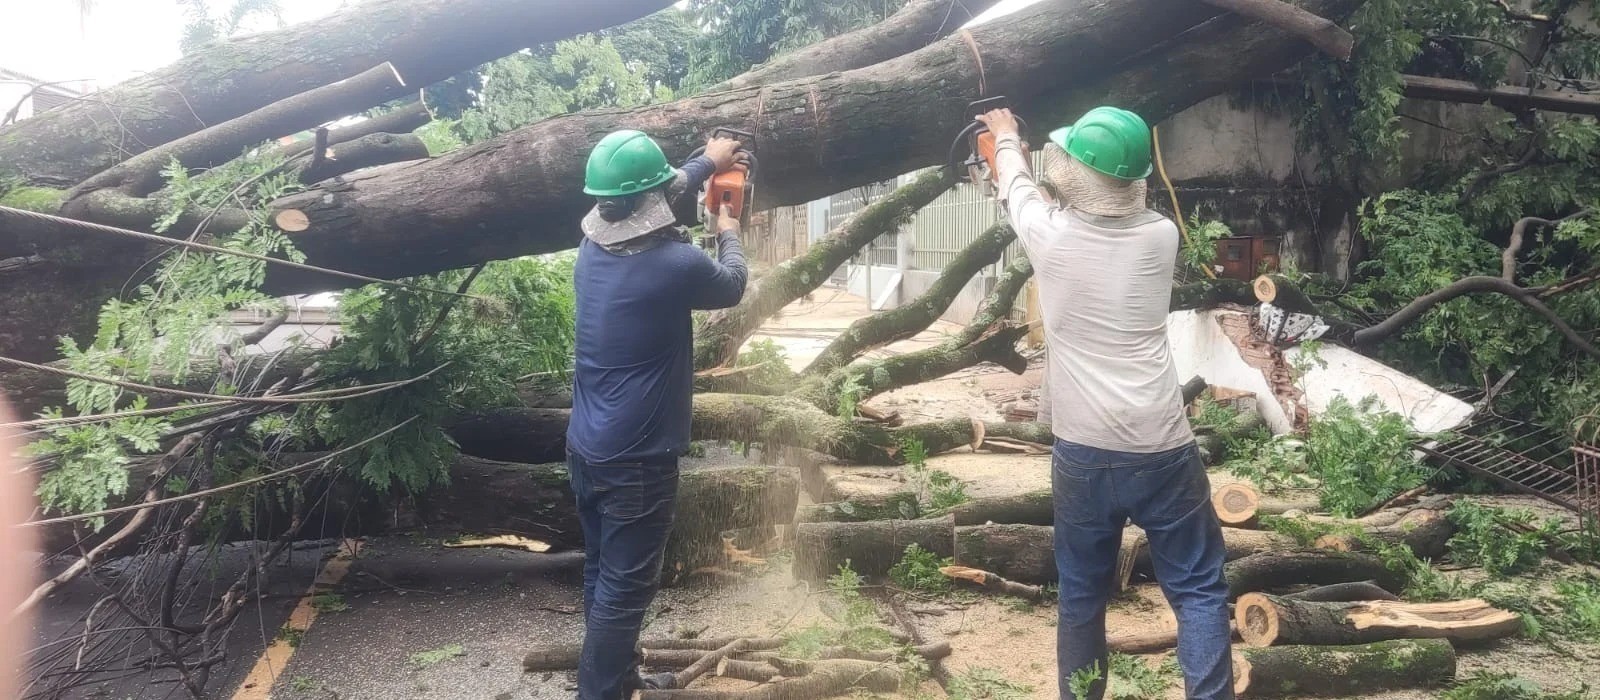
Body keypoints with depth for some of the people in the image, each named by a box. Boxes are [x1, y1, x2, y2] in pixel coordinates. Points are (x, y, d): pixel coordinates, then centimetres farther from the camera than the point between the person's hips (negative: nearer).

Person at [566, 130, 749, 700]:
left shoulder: (592, 246, 0)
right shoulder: (676, 263, -21)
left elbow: (642, 202, 22)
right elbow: (731, 287, 1)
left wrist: (706, 164, 34)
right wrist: (728, 234, 22)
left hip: (586, 449, 8)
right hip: (636, 459, -8)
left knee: (602, 575, 20)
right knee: (624, 589, 1)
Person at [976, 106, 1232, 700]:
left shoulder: (1049, 232, -6)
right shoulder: (1160, 236, -3)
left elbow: (1016, 187, 17)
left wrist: (1006, 138, 39)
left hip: (1081, 453, 1)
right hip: (1160, 452, 0)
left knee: (1081, 596, 16)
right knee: (1198, 590, 9)